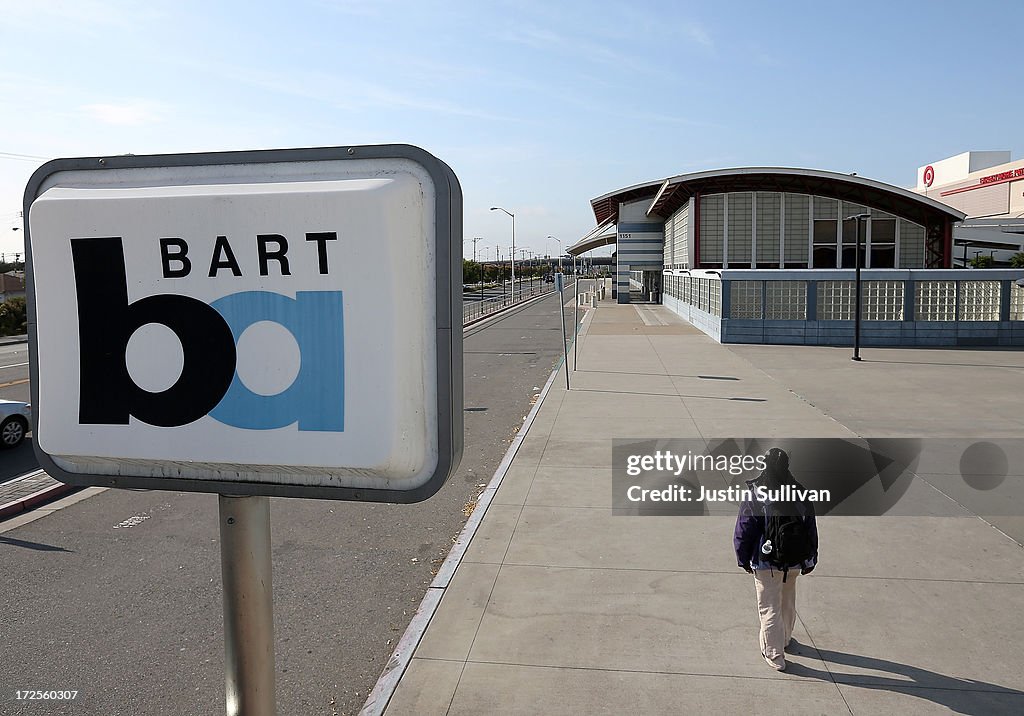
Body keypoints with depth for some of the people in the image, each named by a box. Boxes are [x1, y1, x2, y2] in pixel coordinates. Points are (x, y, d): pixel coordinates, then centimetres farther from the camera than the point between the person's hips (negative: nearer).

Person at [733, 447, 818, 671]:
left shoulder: (754, 495, -18)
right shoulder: (800, 493, -7)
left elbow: (743, 531, -13)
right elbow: (811, 530, 1)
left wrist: (743, 559, 1)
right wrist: (809, 560, 13)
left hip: (766, 563, -4)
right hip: (794, 561, 4)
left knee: (770, 608, 10)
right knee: (788, 603, 25)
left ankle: (775, 656, 18)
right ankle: (784, 639, 46)